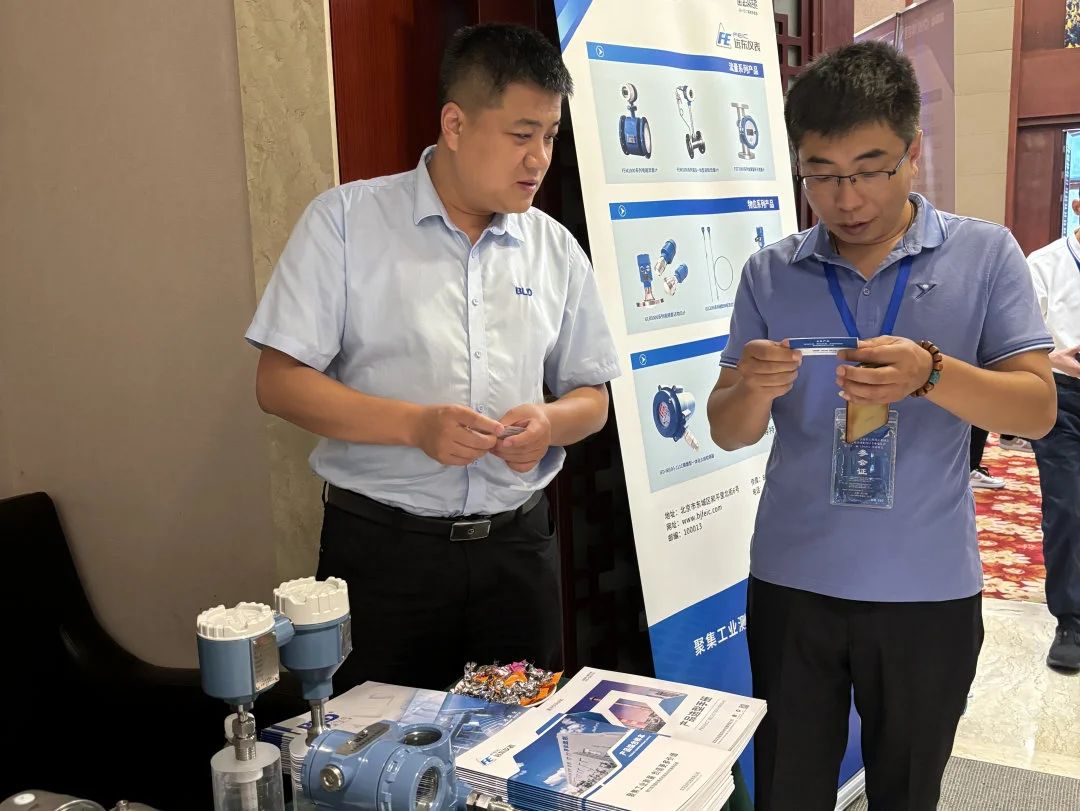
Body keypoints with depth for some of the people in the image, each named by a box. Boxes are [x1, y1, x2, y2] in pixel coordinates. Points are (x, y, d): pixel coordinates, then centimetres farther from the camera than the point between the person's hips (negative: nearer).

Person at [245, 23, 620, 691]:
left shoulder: (557, 249, 7)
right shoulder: (346, 221, -5)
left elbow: (592, 397, 12)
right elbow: (280, 382, -8)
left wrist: (550, 422, -11)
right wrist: (416, 425, -20)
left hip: (518, 544, 4)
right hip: (384, 547, -3)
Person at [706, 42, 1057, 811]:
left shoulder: (985, 255, -4)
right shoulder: (770, 274, 0)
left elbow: (1037, 408, -9)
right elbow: (729, 433, 0)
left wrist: (930, 373, -29)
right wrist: (753, 389, -23)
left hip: (930, 589, -1)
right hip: (792, 583, 1)